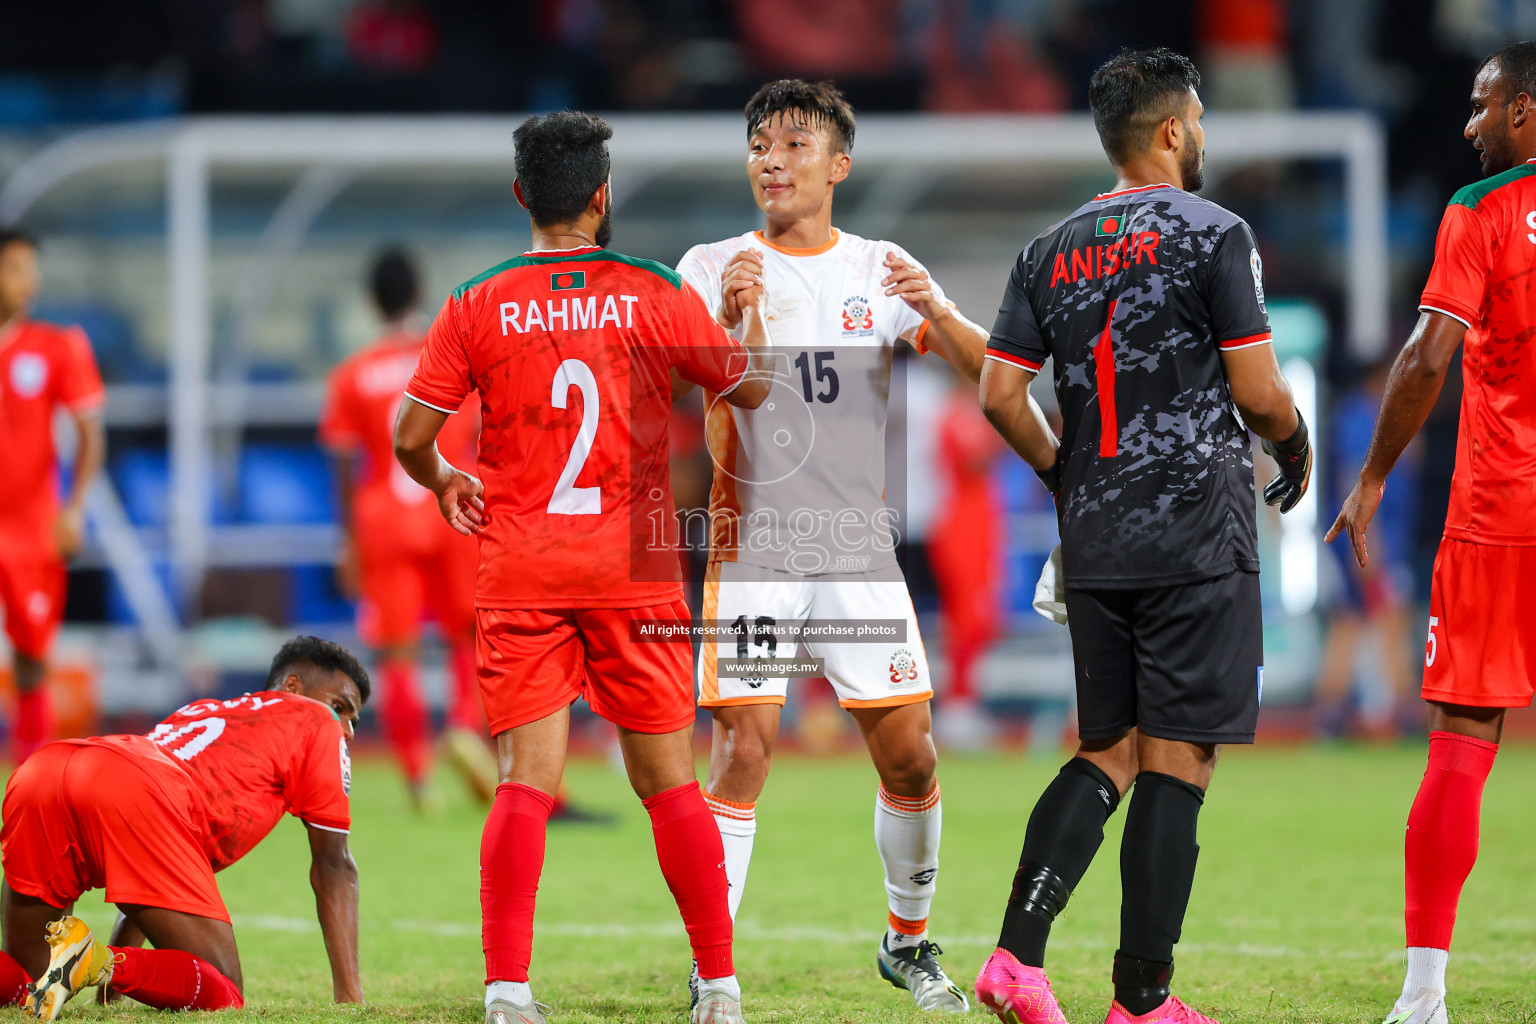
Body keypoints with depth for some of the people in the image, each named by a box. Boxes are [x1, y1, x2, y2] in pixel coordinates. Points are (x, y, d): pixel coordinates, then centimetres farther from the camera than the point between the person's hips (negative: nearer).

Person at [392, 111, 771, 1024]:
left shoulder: (476, 307, -1)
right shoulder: (657, 296, -1)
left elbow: (410, 440, 0)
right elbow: (754, 390, 11)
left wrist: (445, 482, 22)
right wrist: (754, 313, 29)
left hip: (519, 572, 0)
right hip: (636, 573, 0)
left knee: (527, 781, -2)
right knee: (671, 783, 7)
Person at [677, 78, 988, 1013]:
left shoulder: (882, 270, 7)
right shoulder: (714, 270, 2)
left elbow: (986, 369, -2)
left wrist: (938, 317, -23)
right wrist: (728, 321, -27)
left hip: (860, 548, 2)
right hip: (753, 542, -2)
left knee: (909, 754, 2)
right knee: (745, 747, -12)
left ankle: (910, 943, 22)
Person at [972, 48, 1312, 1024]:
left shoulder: (1051, 251, 9)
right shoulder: (1214, 235, -8)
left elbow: (1001, 396, 6)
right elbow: (1258, 392, -10)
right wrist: (1295, 445, 11)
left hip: (1093, 543, 6)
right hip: (1199, 539, -6)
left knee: (1108, 754, 14)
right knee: (1177, 761, -1)